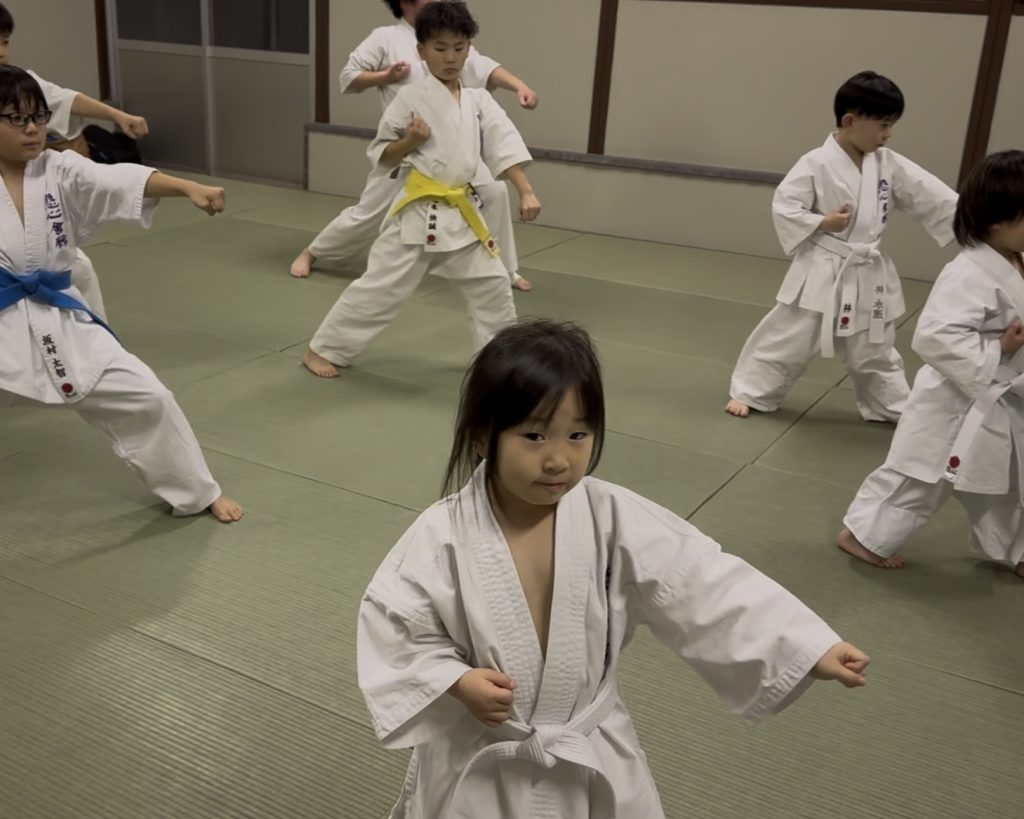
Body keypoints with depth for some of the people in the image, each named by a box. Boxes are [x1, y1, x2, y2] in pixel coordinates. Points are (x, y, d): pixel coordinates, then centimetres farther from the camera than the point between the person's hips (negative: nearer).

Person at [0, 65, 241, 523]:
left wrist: (188, 187, -34)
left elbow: (122, 180, -18)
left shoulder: (62, 173, -1)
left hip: (59, 324, 2)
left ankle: (197, 492, 22)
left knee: (146, 398, 2)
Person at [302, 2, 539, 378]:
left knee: (492, 285, 9)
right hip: (419, 212, -5)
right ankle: (322, 349, 11)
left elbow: (505, 146, -1)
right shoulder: (411, 98, -7)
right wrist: (410, 141, -20)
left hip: (463, 211, 5)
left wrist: (526, 192, -11)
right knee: (380, 286, -2)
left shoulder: (479, 100, 5)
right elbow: (381, 155, -2)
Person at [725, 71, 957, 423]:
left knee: (874, 351, 19)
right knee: (787, 340, 4)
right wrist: (821, 223, -22)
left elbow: (932, 198, 2)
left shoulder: (889, 164, 2)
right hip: (821, 274, -5)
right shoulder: (816, 164, -13)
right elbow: (783, 207, -15)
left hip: (868, 277, 5)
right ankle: (749, 392, 20)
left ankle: (897, 409, 33)